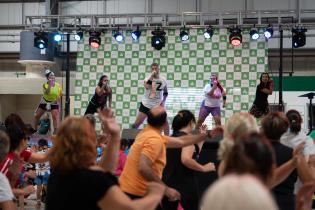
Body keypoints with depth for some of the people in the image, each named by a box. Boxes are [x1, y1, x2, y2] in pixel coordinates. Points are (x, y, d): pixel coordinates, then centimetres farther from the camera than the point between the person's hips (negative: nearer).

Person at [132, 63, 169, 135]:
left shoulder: (163, 80, -1)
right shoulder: (148, 79, -8)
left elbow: (165, 93, 13)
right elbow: (146, 86, -33)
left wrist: (163, 101, -3)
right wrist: (152, 76, -29)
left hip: (158, 105, 2)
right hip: (146, 104, -2)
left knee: (165, 122, -3)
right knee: (137, 123, -1)